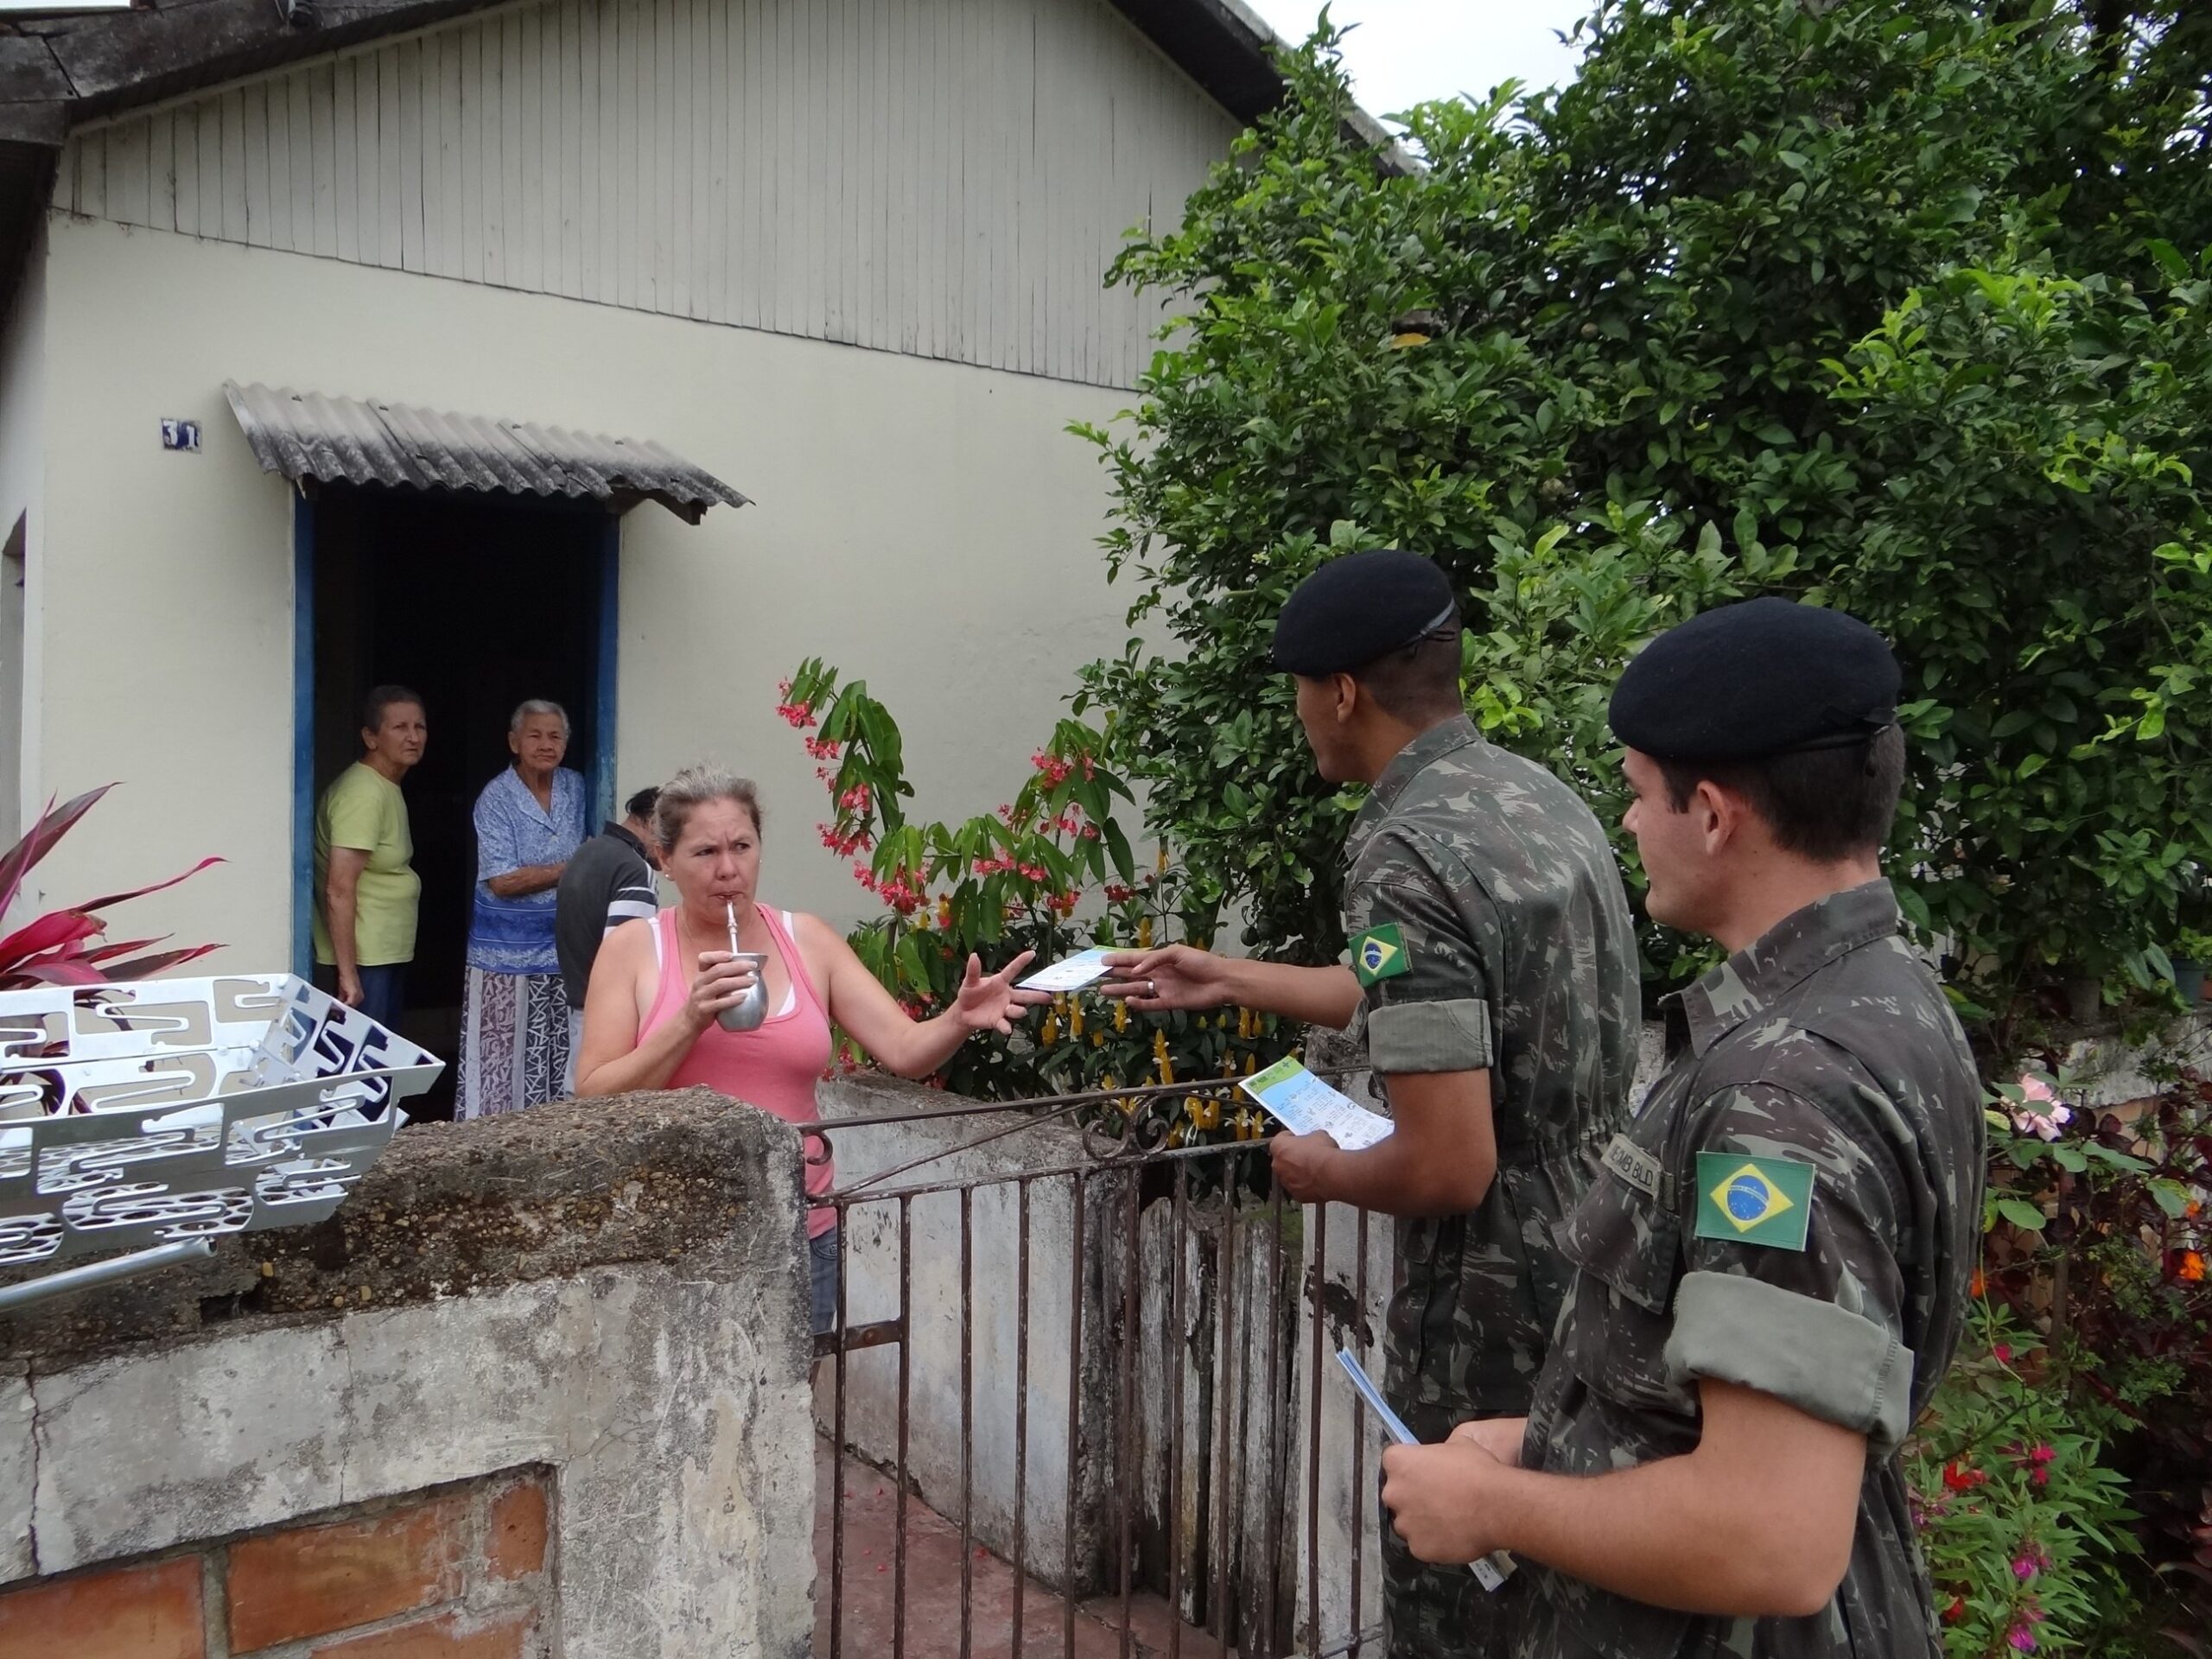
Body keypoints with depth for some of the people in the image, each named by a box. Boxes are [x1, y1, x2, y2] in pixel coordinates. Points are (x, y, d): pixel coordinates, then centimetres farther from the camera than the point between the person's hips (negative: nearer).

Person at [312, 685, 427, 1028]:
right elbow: (339, 890, -22)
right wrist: (347, 972, -24)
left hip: (386, 957, 10)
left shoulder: (387, 788, 13)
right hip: (360, 961, -10)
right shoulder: (364, 793, -18)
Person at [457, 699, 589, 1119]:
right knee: (500, 1059, -1)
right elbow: (502, 881, -16)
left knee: (556, 1059, 8)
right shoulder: (497, 798, -9)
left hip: (561, 944, 5)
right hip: (508, 949, -5)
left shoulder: (575, 787, 7)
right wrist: (572, 869, -14)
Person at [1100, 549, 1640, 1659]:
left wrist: (1322, 1173, -6)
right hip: (1595, 1274, 9)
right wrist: (1223, 979, 24)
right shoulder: (1544, 798, 4)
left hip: (1496, 1311, -9)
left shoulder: (1405, 855, -24)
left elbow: (1448, 1170, -27)